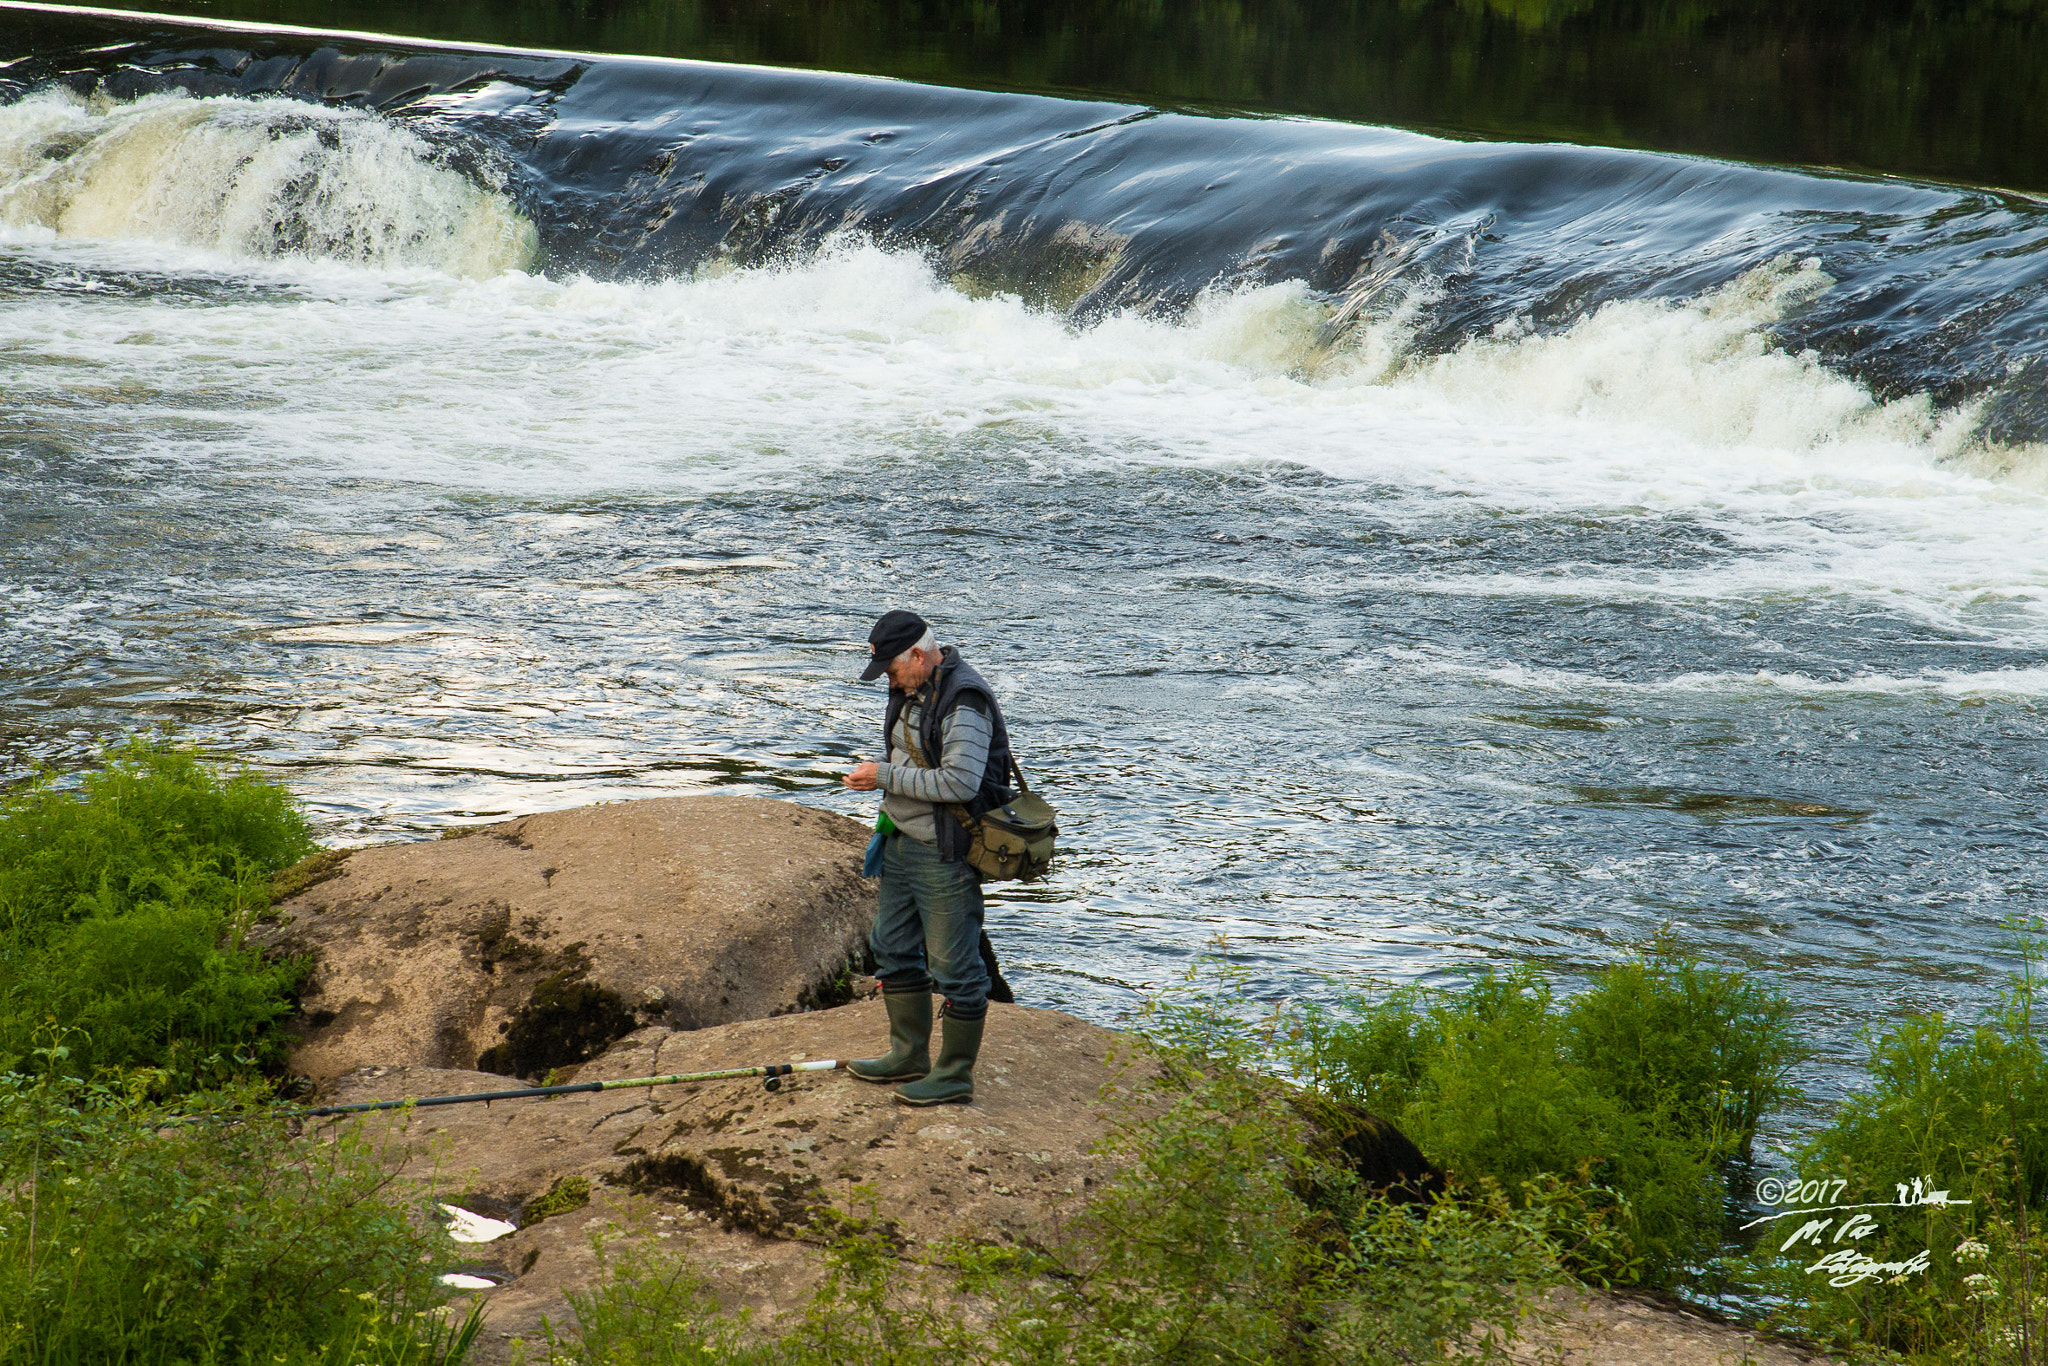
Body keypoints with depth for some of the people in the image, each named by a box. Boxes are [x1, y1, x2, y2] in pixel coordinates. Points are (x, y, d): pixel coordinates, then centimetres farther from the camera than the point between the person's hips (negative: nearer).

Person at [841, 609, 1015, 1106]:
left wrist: (886, 777, -20)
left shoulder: (964, 701, -21)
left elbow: (960, 782, -27)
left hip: (946, 854, -10)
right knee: (894, 947, 18)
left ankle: (955, 1075, 5)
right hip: (903, 841, 10)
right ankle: (909, 1055, 31)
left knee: (954, 964, -3)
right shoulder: (912, 689, 10)